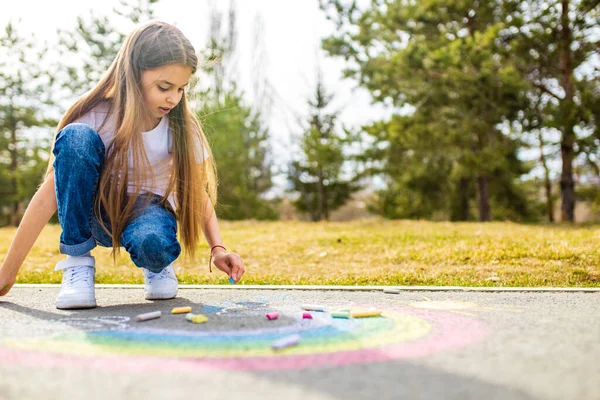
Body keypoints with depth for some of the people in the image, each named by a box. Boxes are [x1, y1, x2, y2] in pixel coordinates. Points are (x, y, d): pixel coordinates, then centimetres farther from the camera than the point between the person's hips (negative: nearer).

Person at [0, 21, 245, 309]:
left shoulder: (182, 128, -15)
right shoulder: (97, 118, -21)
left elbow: (199, 194, -4)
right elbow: (48, 197, -21)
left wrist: (218, 249, -21)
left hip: (149, 210, 0)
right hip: (97, 212, 0)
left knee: (152, 241, -39)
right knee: (75, 137, -30)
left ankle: (156, 266, 2)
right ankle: (77, 263, -17)